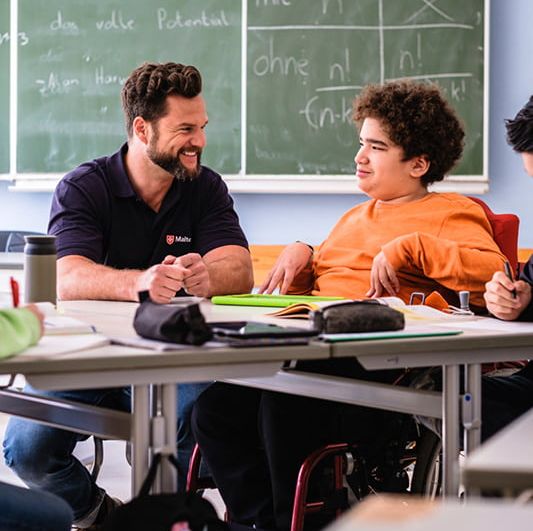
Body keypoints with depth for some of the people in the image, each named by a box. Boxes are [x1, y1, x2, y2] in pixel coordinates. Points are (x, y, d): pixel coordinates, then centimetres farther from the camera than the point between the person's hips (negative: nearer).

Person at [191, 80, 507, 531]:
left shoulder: (451, 213, 9)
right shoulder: (355, 217, 35)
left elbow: (494, 272, -12)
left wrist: (408, 248, -14)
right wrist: (299, 254, 17)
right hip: (309, 348, 7)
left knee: (285, 403, -35)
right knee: (215, 407, -21)